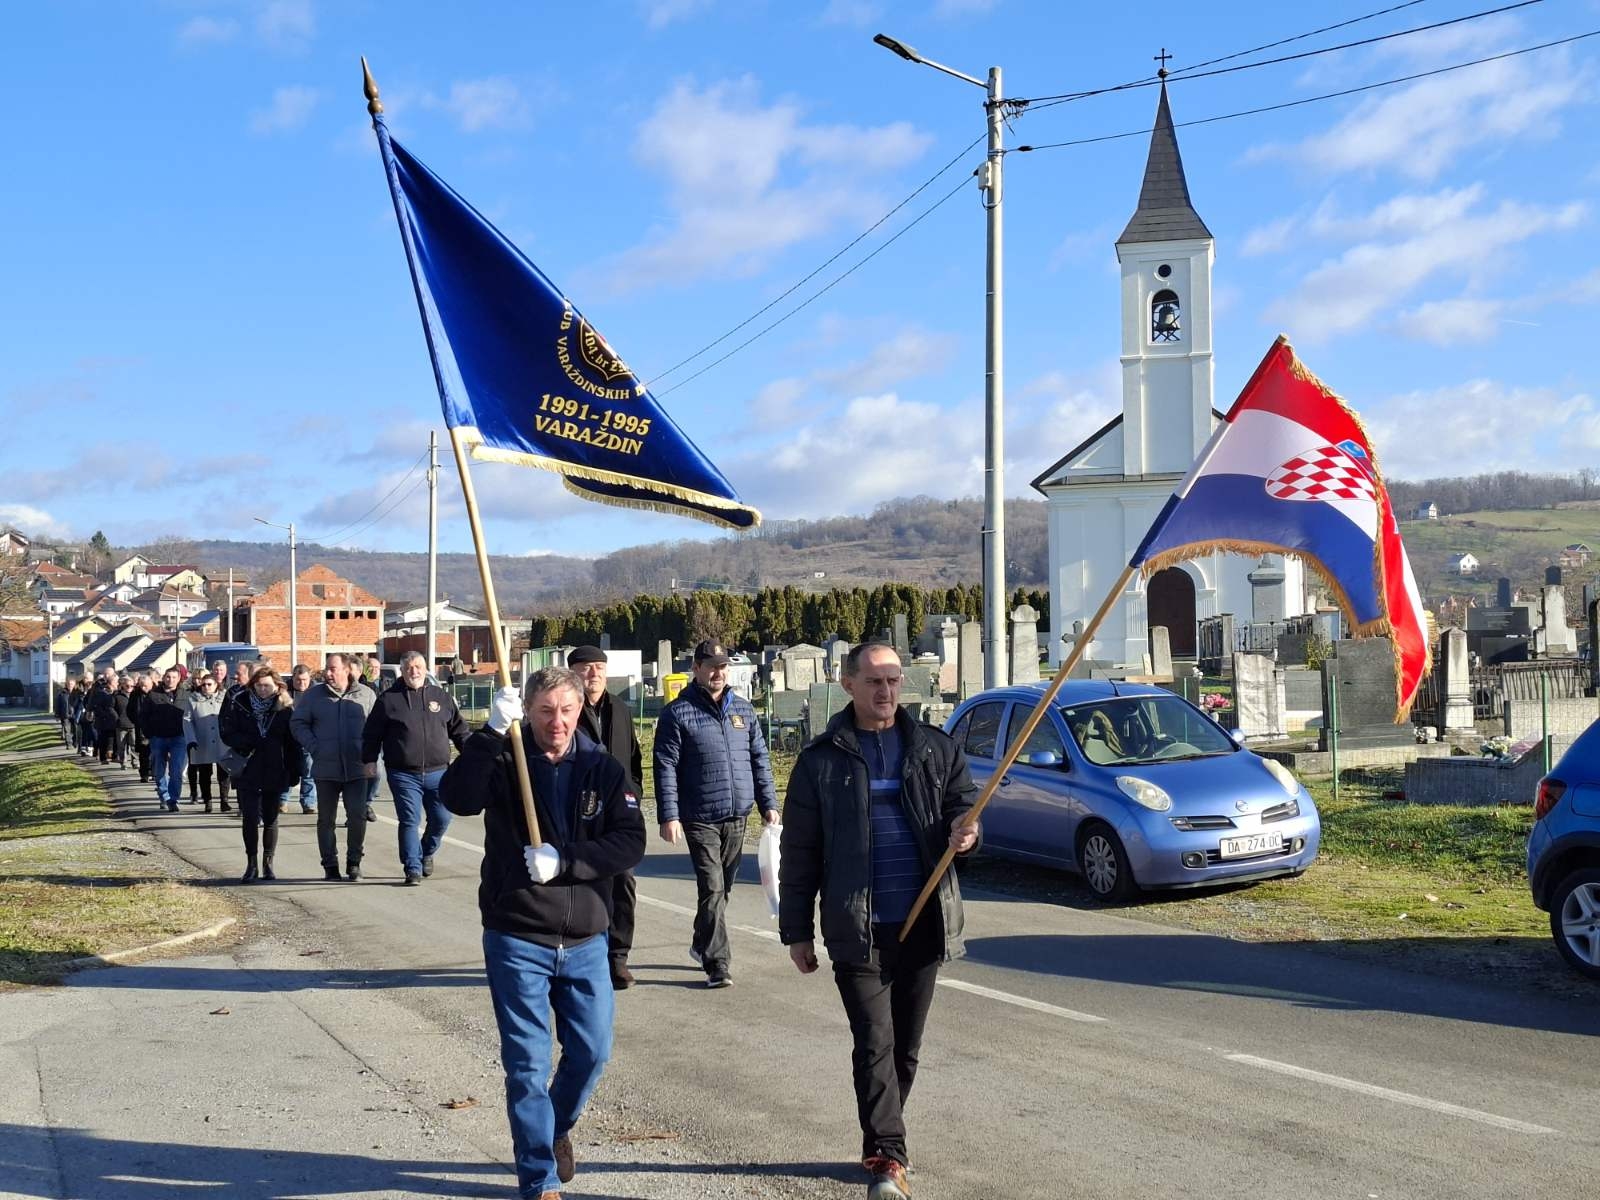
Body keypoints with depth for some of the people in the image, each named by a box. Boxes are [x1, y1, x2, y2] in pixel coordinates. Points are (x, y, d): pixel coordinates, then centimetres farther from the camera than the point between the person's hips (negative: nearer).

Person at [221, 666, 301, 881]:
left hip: (274, 772, 1)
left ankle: (268, 863, 20)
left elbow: (292, 743, 1)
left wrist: (294, 772, -3)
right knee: (250, 818, -2)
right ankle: (251, 865, 7)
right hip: (247, 772, -1)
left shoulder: (285, 708, 0)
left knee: (271, 819, 8)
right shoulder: (238, 704, -1)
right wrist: (252, 743, -17)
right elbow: (227, 734, -3)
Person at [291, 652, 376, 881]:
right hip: (326, 769, 1)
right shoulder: (314, 695, 4)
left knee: (358, 816, -4)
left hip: (356, 768, -1)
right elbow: (299, 724, 6)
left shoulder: (365, 694, 2)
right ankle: (330, 865, 16)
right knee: (326, 819, 7)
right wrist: (314, 747, -5)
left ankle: (354, 862, 11)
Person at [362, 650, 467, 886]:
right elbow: (372, 733, 7)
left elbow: (458, 730, 15)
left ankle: (427, 853, 31)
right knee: (409, 821, -4)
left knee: (441, 819, 4)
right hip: (404, 775, -2)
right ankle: (413, 868, 4)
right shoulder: (389, 698, 3)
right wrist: (370, 760, 0)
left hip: (437, 772, 2)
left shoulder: (441, 696, 10)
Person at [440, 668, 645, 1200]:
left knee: (591, 1052, 12)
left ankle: (558, 1125, 41)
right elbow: (456, 797, -25)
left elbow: (631, 842, -10)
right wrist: (493, 732, -34)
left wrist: (564, 860, -22)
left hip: (585, 941, 3)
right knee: (527, 1063, 2)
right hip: (516, 940, -2)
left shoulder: (604, 770, 0)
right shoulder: (502, 762, -5)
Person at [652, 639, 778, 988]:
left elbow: (759, 758, 15)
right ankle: (718, 963, -5)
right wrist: (669, 816, -15)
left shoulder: (742, 709, 10)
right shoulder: (678, 713, -5)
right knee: (712, 889, -9)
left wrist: (768, 803, 9)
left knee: (723, 888, 15)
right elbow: (665, 768, -8)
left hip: (737, 816, 5)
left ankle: (703, 945, 33)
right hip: (700, 819, -5)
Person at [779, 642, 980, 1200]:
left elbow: (964, 800, 10)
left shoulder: (935, 748, 6)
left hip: (923, 924, 3)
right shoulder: (821, 759, 0)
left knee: (905, 1045, 12)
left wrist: (965, 829, -16)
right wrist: (796, 930, 1)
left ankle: (881, 1145, 28)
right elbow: (798, 853, 2)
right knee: (875, 1043, -8)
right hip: (857, 930, -3)